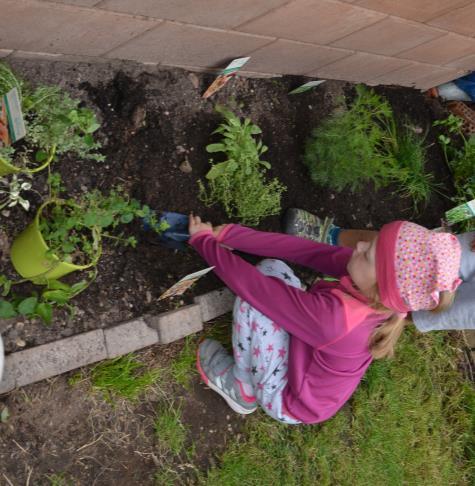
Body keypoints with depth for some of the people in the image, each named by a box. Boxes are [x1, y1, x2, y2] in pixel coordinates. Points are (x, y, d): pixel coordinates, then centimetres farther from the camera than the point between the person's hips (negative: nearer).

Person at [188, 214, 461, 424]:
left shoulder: (335, 317, -43)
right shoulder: (382, 297, -23)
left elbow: (249, 284, -33)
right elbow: (301, 249, -17)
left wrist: (204, 240, -17)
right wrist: (228, 234, -16)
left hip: (290, 400, -6)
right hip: (309, 367, 6)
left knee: (254, 296, -26)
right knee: (271, 268, 0)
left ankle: (243, 390, 2)